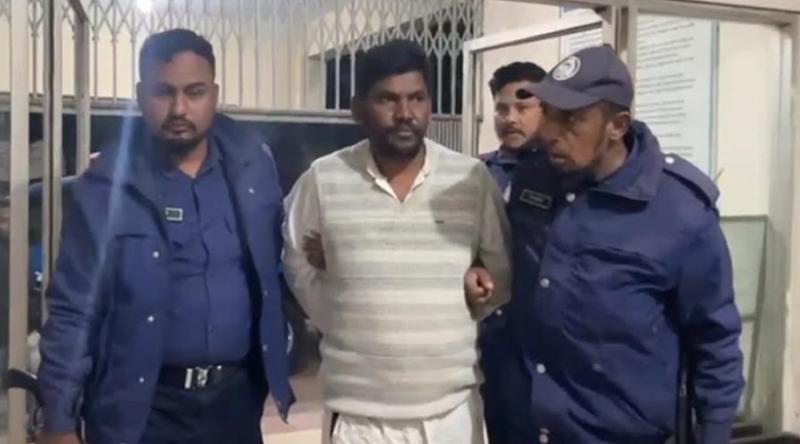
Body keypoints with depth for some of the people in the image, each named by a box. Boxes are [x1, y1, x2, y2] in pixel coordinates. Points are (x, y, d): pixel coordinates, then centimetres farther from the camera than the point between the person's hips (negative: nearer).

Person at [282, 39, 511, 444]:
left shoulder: (473, 178, -3)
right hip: (357, 411, -1)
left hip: (453, 407, 1)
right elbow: (295, 262, 9)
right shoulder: (322, 179, -4)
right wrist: (345, 324, 5)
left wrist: (459, 317, 1)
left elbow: (503, 270, 7)